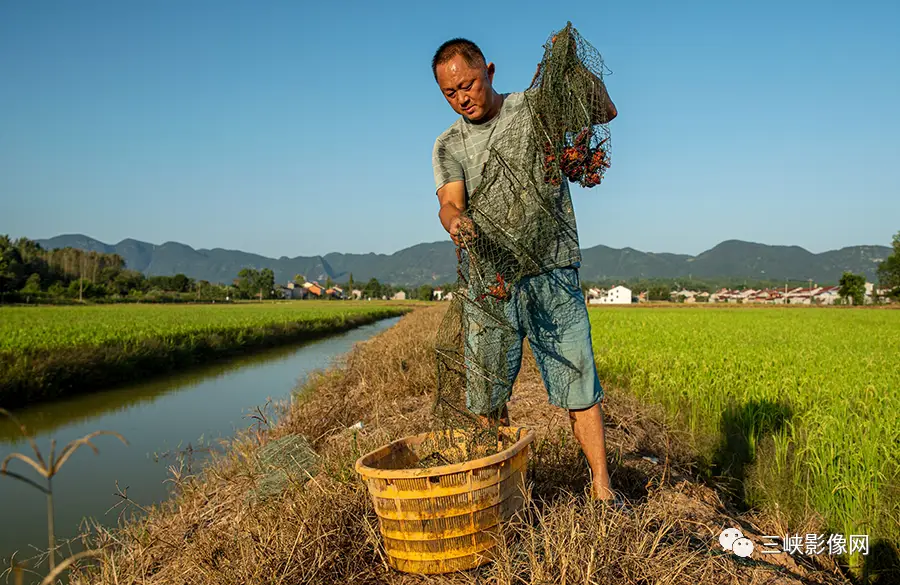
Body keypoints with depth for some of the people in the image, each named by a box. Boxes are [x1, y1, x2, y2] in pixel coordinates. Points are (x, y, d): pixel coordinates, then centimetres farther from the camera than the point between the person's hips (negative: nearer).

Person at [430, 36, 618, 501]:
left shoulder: (536, 108, 8)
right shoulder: (448, 145, 10)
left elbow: (605, 112, 2)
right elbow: (449, 202, -7)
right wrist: (455, 222, -31)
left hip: (552, 273, -2)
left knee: (578, 387, 0)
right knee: (486, 396, 7)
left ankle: (601, 489, 11)